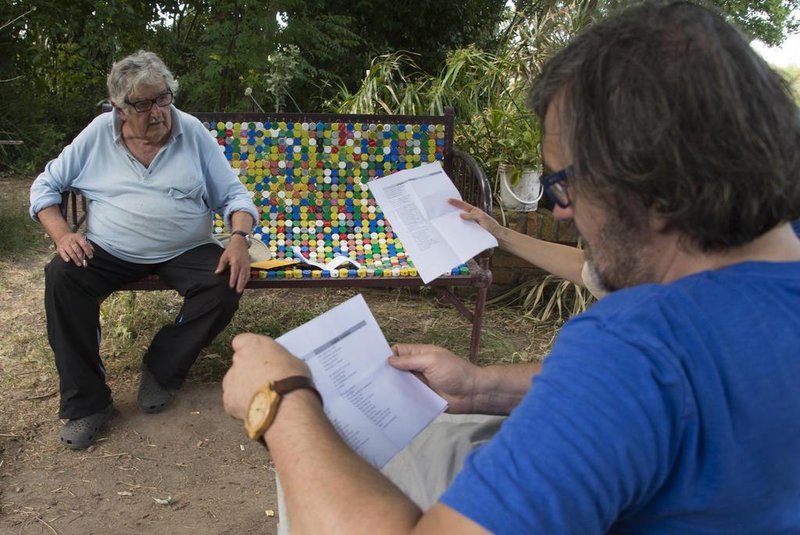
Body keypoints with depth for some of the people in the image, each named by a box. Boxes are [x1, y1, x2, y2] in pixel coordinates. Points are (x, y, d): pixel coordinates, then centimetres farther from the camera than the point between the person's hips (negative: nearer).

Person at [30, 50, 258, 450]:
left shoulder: (192, 132, 0)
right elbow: (45, 185, 9)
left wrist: (239, 238, -19)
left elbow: (233, 195, 1)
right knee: (60, 276, -27)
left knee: (226, 286, -28)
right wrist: (61, 234, -10)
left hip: (185, 251, 0)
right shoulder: (98, 134, 2)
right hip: (109, 252, 1)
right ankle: (85, 402, -15)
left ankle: (161, 371, -5)